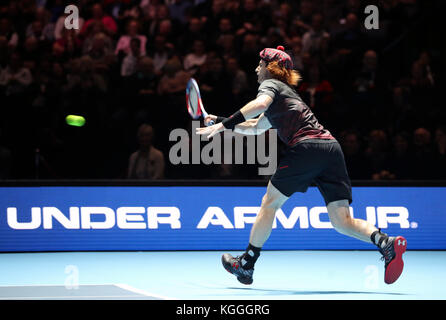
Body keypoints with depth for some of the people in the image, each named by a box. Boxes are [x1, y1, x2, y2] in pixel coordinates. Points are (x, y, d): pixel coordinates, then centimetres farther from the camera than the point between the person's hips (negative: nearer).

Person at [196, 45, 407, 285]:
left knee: (270, 202, 9)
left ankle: (246, 265, 15)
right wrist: (220, 121, 48)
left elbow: (260, 104, -15)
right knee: (341, 222, -1)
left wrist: (224, 125, -14)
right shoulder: (286, 93, 36)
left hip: (307, 146, -7)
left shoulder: (271, 84, 11)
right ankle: (387, 243, -25)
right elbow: (256, 127, 48)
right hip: (331, 147, 8)